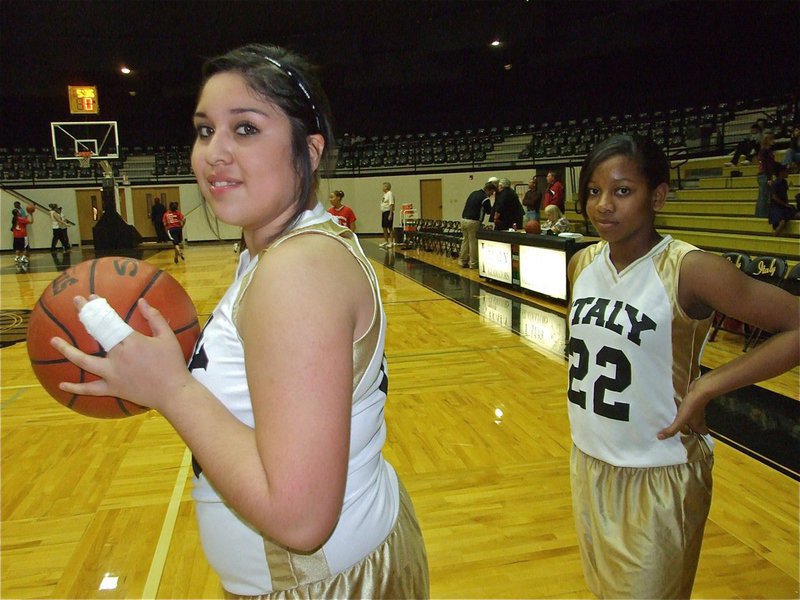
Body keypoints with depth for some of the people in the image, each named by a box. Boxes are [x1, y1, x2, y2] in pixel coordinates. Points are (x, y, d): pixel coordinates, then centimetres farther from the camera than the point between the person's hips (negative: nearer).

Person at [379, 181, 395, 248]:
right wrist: (382, 213, 17)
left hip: (388, 212, -10)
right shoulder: (385, 194, 16)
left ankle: (390, 242, -4)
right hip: (384, 212, 10)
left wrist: (390, 214, -24)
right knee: (384, 227, 13)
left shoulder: (390, 194, -13)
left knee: (389, 227, -6)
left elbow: (391, 205, -19)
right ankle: (386, 241, 22)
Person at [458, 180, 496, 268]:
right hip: (473, 222, -8)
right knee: (474, 243, 1)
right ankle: (473, 263, 6)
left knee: (465, 241, 15)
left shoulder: (474, 193, 13)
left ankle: (463, 261, 18)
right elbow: (488, 211, 1)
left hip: (464, 219, 8)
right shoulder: (485, 199, -10)